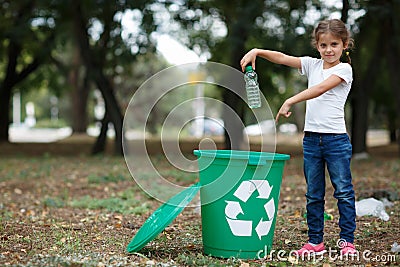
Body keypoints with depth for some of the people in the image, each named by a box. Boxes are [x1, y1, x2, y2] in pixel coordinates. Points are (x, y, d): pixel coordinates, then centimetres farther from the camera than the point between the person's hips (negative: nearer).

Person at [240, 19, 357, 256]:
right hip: (311, 138, 5)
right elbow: (283, 58, 2)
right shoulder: (313, 65, 11)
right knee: (314, 194, 9)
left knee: (344, 191, 2)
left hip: (336, 139, -5)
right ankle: (315, 242, 18)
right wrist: (257, 51, -13)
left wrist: (290, 101, -27)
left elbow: (320, 89, -20)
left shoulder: (344, 69, -4)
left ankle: (347, 241, 12)